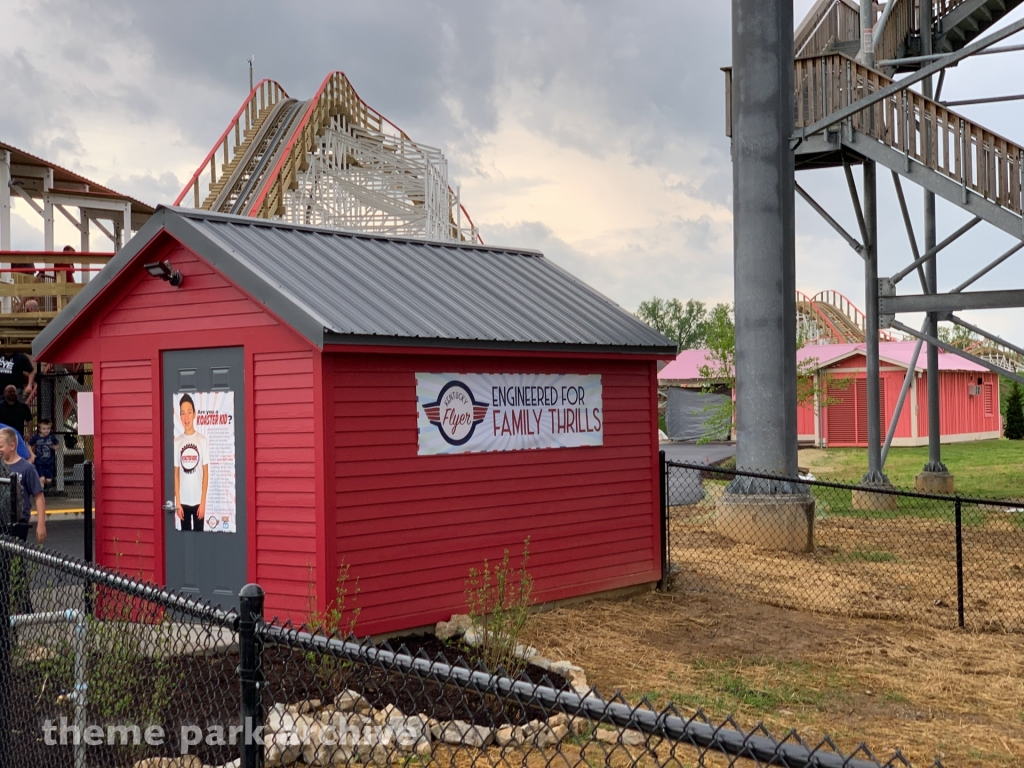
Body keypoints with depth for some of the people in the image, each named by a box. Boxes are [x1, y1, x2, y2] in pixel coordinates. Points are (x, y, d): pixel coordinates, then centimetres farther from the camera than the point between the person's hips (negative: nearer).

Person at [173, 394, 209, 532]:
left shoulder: (203, 440, -4)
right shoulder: (177, 442, 1)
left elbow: (206, 473, -2)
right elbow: (176, 474, 4)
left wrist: (203, 502, -6)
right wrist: (177, 502, -1)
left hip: (198, 500, -2)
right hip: (183, 500, 2)